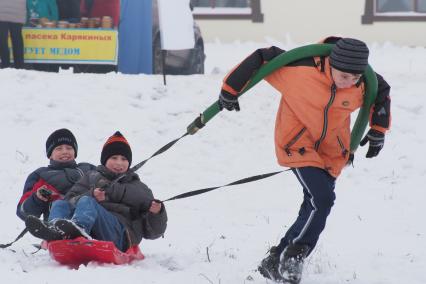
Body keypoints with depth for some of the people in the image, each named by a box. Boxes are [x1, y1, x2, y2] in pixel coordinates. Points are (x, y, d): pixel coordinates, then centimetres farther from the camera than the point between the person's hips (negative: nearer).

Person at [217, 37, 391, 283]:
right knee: (322, 198, -22)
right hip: (298, 144, -5)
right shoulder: (299, 69, -27)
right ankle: (292, 256, -9)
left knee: (315, 209, 4)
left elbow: (382, 92, 8)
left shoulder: (364, 85, -15)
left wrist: (378, 132, 11)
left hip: (332, 152, 5)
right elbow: (261, 59, -17)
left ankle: (275, 263, 16)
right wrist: (230, 90, -10)